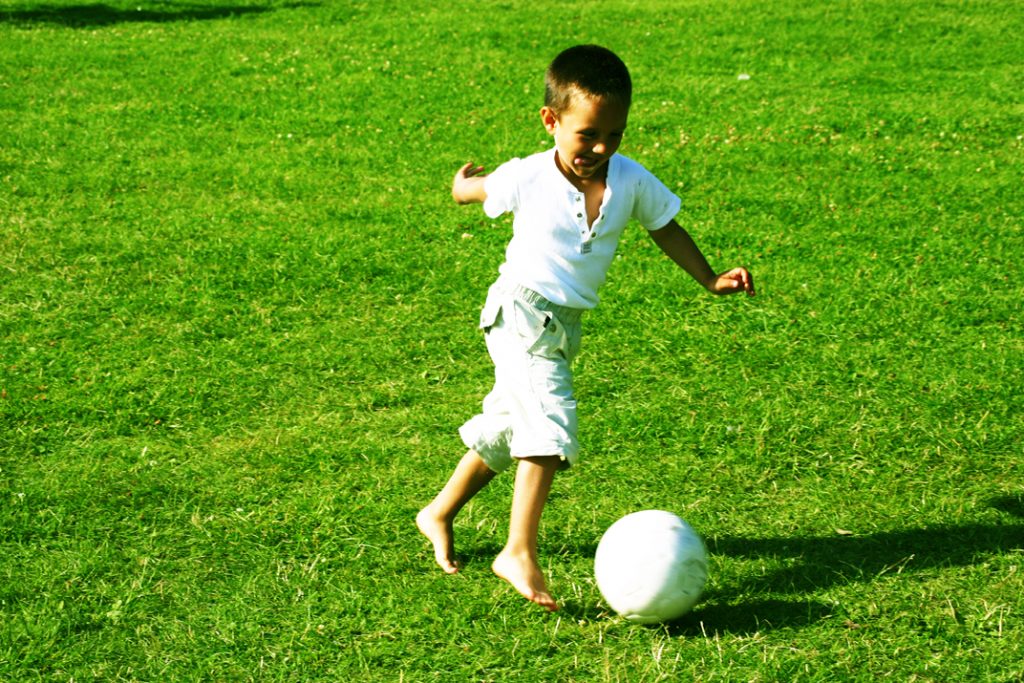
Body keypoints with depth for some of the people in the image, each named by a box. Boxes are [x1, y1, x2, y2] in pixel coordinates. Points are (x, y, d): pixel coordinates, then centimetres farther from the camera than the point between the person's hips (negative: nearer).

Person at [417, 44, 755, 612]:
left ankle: (439, 514, 38)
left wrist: (710, 279, 7)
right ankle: (519, 553, -19)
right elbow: (467, 190, 3)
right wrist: (467, 179, 25)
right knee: (550, 425, -22)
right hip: (521, 314, -6)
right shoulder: (525, 179, -17)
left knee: (505, 430, 19)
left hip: (564, 325, 6)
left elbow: (665, 228, 9)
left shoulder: (630, 181, -8)